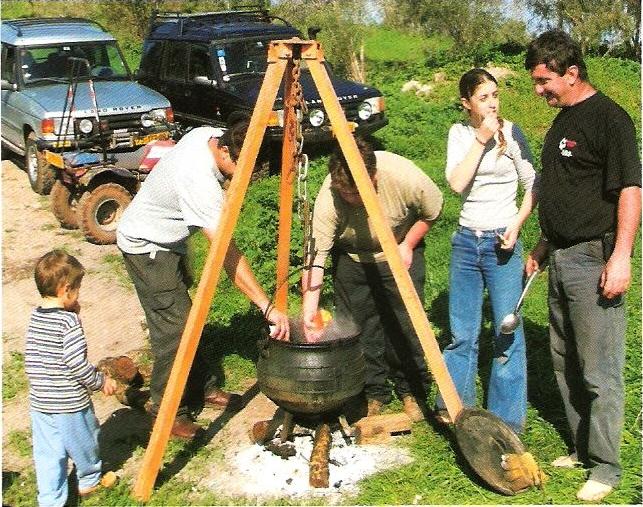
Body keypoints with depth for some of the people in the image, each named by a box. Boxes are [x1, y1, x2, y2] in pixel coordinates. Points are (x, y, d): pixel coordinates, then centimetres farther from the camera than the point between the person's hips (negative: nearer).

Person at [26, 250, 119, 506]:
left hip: (39, 402, 6)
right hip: (69, 402, -6)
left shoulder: (35, 316, 0)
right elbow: (77, 364, -22)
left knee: (47, 454, 12)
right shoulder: (68, 321, -21)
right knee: (84, 441, 19)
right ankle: (90, 480, 40)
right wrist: (101, 381, -8)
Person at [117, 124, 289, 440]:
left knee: (185, 317, 14)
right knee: (174, 328, -10)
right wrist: (267, 307, -40)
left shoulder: (209, 134, -10)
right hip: (147, 247, -9)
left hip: (169, 240, 9)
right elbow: (228, 255, -39)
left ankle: (202, 389, 26)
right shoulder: (199, 181, -36)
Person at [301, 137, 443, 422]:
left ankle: (411, 392, 19)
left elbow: (432, 212, -11)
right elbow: (315, 257, -33)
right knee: (359, 326, -1)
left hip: (398, 253, 0)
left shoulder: (406, 178, -32)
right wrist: (309, 308, -41)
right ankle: (373, 394, 17)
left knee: (406, 322, 0)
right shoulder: (327, 200, -32)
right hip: (351, 257, 0)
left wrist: (407, 246, -14)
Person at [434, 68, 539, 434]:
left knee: (507, 332, -2)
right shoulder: (459, 133, 5)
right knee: (462, 332, 8)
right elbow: (456, 183, -11)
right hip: (466, 240, 3)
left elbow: (534, 185, 2)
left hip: (501, 241, -2)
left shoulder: (512, 133, -2)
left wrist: (517, 224, -11)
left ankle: (508, 420, 10)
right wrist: (481, 140, -14)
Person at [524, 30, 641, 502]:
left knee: (599, 370, -2)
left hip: (594, 259, -10)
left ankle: (605, 467, 9)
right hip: (561, 259, 10)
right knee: (565, 361, 16)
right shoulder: (563, 121, 16)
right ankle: (582, 447, 29)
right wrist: (544, 245, 24)